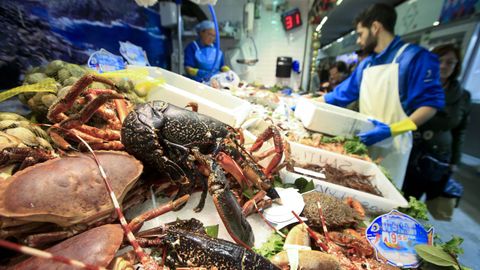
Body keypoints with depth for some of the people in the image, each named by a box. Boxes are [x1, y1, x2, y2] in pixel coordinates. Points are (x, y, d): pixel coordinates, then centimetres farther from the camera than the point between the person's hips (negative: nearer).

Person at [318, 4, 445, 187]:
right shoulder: (365, 65, 11)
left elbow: (430, 103, -13)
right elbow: (341, 94, 13)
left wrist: (392, 130, -26)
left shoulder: (414, 57, -9)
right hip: (365, 141, 6)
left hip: (392, 145, -6)